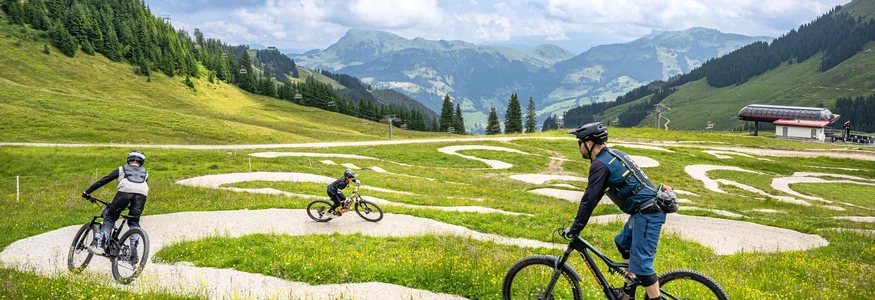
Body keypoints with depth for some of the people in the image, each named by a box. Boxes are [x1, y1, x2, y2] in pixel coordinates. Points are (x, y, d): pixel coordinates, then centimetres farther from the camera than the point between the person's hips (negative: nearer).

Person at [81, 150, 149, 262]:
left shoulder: (122, 169, 33)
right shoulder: (145, 172, 38)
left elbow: (103, 181, 33)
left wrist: (87, 192, 41)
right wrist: (131, 205, 54)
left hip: (125, 190, -2)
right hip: (142, 193, 2)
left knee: (110, 217, 14)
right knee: (134, 222, 15)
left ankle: (100, 245, 4)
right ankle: (134, 249, 2)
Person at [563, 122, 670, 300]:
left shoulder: (600, 164, -15)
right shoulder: (610, 155, 16)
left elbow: (590, 199, -16)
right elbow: (595, 195, 23)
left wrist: (575, 229, -8)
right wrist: (579, 220, 26)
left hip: (648, 212, -11)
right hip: (648, 209, 11)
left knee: (641, 263, -9)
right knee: (623, 243, 24)